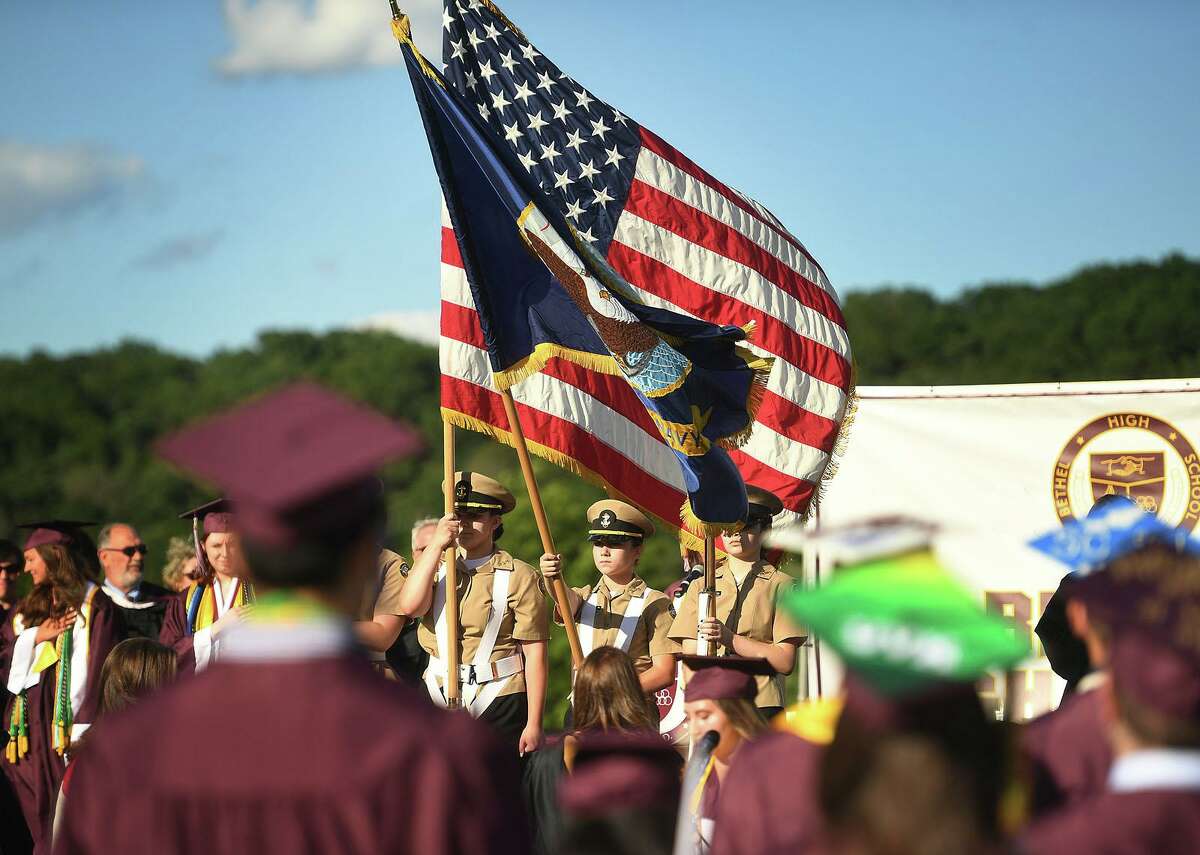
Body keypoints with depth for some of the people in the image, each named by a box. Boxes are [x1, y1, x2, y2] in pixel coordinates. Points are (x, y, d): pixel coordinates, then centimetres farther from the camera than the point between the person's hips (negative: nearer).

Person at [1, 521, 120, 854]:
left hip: (67, 732, -6)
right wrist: (35, 637, -5)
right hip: (32, 734, 6)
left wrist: (84, 732, -19)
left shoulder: (92, 604, -5)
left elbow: (94, 669, -12)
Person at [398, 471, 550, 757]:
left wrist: (534, 725, -10)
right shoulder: (438, 569, 11)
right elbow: (409, 605, -11)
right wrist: (436, 544, -13)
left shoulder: (519, 576, -3)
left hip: (500, 702, -4)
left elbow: (535, 655, -6)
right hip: (439, 700, 4)